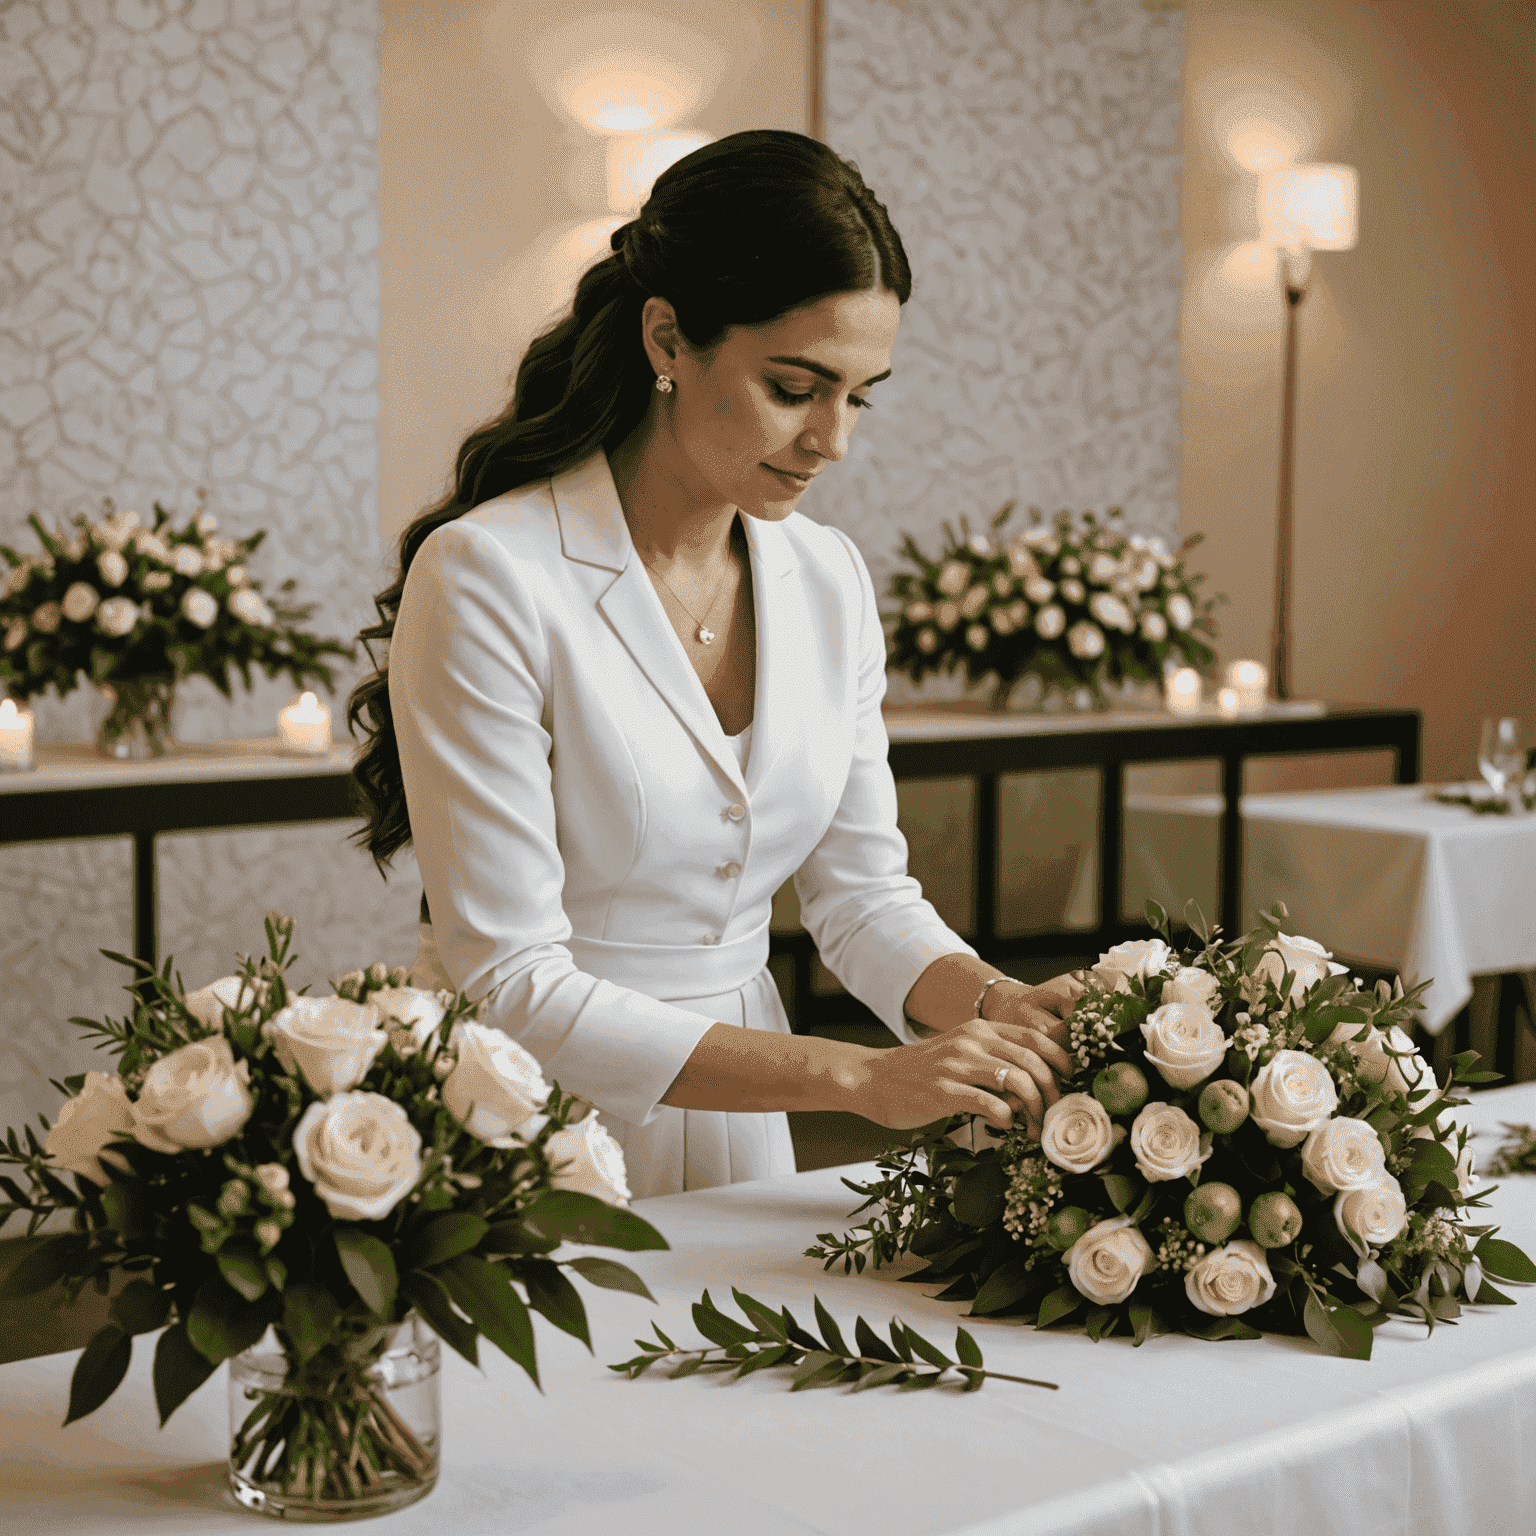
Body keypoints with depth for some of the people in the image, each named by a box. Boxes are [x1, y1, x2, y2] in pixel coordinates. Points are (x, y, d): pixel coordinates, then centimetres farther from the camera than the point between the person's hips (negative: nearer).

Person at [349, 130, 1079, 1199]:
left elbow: (863, 891, 7)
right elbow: (512, 988, -20)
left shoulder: (829, 579, 1)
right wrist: (857, 1076, -24)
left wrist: (991, 1002, -13)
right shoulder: (486, 579, -18)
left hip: (737, 1125, 4)